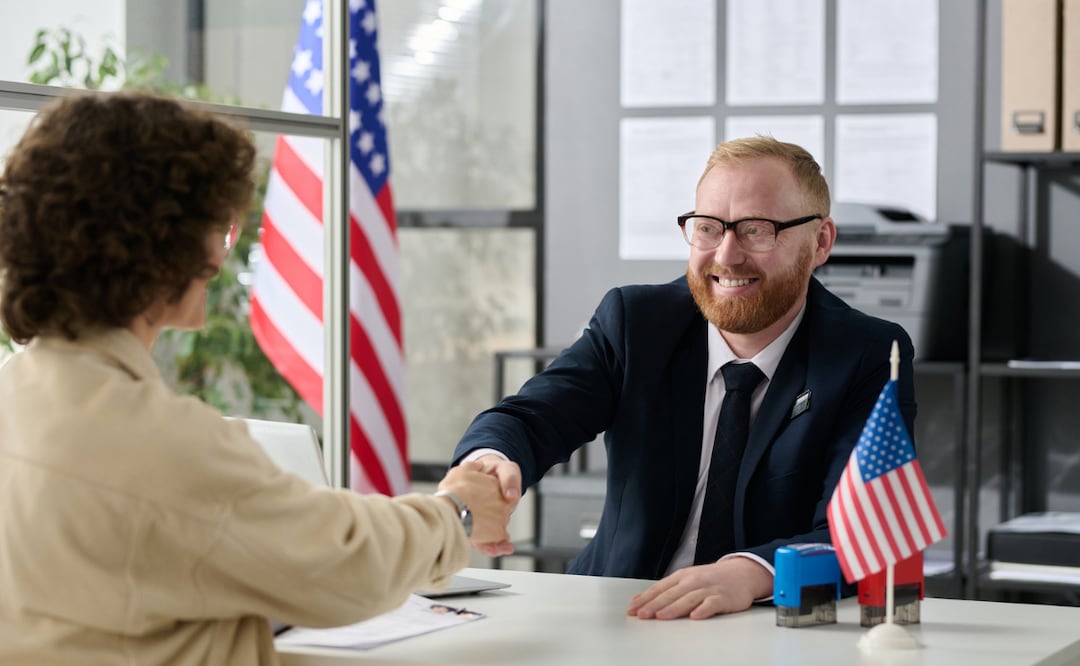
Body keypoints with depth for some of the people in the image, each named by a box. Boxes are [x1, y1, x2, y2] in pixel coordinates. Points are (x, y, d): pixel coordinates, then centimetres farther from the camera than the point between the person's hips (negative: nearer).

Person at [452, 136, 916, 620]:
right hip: (623, 621, 1)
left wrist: (749, 573, -37)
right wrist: (486, 463, -35)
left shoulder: (871, 358, -6)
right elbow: (531, 416, -10)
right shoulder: (633, 321, 3)